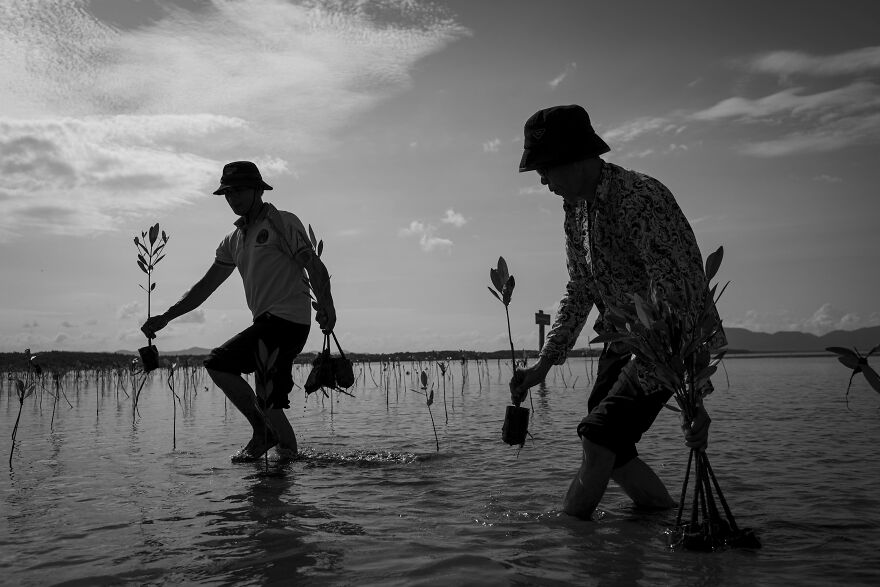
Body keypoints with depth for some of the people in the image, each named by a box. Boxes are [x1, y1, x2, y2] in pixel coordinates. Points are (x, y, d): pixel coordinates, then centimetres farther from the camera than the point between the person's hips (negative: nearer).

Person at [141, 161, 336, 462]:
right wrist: (164, 317, 13)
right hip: (267, 323, 8)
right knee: (271, 403, 6)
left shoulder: (282, 222, -2)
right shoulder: (234, 240, 19)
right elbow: (206, 285, 20)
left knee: (219, 363, -14)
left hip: (288, 320, -8)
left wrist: (327, 307, -29)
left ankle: (263, 432, -4)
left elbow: (315, 266, -12)